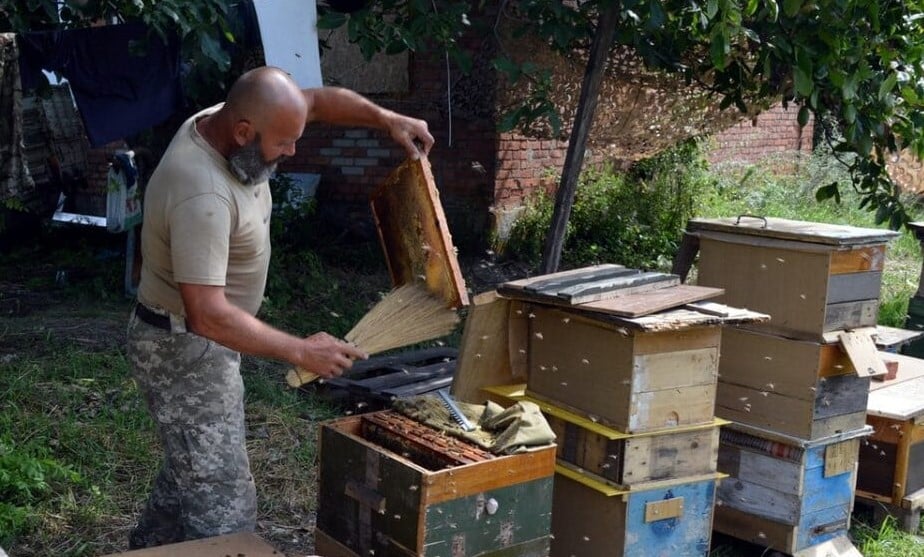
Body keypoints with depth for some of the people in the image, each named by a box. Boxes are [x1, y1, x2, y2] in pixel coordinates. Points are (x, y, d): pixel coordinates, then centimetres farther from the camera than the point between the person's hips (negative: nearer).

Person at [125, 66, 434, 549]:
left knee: (192, 471, 26)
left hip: (202, 344, 10)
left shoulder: (229, 118, -6)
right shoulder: (202, 196, -33)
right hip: (184, 350, -10)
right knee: (220, 500, -5)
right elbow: (208, 315, -36)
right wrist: (300, 351, -30)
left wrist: (387, 119, -5)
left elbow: (314, 100, 8)